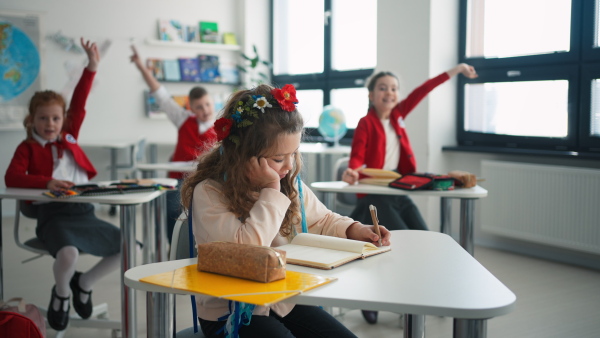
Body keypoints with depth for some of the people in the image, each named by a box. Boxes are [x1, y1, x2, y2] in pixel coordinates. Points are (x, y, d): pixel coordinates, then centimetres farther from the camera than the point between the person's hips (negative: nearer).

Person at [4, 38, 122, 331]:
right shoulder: (27, 147, 3)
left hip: (84, 211, 5)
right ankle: (61, 293, 2)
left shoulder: (68, 137, 14)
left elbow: (79, 103, 6)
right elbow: (11, 178, -12)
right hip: (53, 215, -5)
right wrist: (46, 182, -28)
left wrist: (92, 66, -1)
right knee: (69, 254, -35)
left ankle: (84, 283, 21)